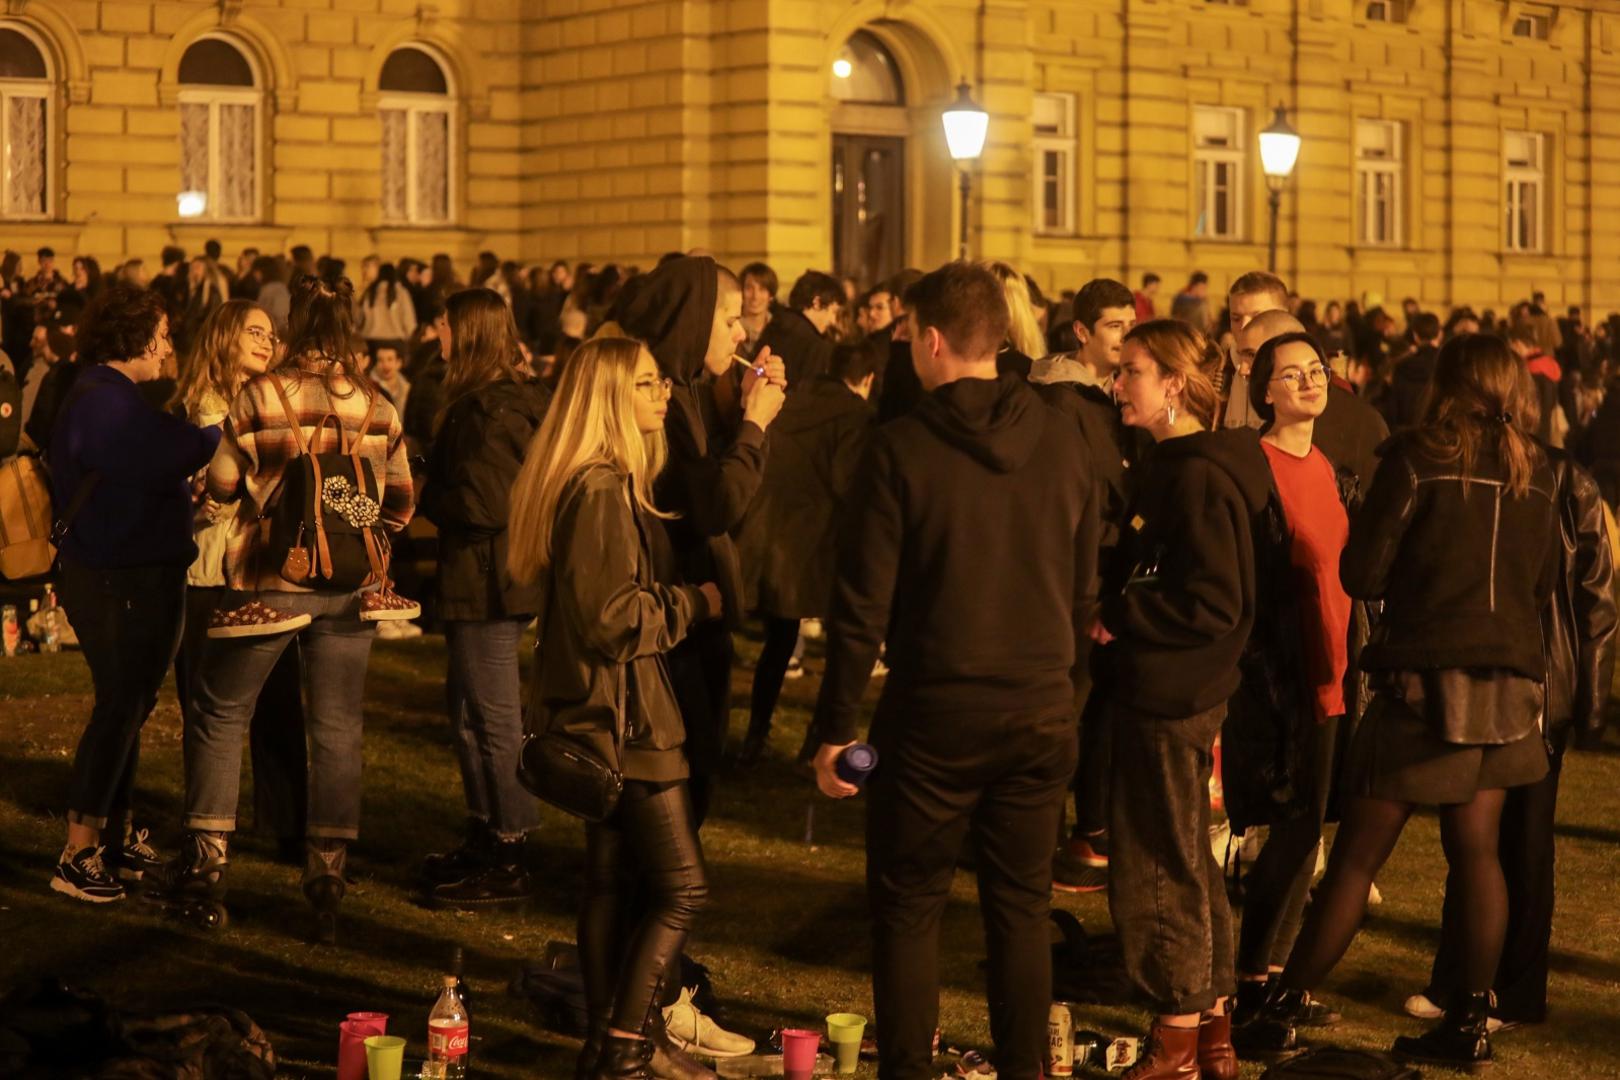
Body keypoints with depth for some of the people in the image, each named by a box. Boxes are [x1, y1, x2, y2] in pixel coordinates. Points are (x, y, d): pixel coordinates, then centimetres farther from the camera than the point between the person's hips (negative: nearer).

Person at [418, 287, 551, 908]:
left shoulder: (492, 411, -20)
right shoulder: (494, 401, 12)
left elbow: (483, 504, -25)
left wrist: (429, 500, -9)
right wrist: (440, 498, 2)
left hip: (488, 585, -11)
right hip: (484, 581, 11)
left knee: (493, 719, -3)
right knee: (469, 714, 19)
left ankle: (508, 864, 5)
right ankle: (487, 838, 30)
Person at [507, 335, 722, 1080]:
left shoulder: (608, 483, 14)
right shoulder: (603, 490, -20)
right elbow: (612, 616, -22)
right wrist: (695, 602, -11)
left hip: (603, 710, 11)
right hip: (623, 710, -11)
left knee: (610, 877, 14)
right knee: (682, 888, -7)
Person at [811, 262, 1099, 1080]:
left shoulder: (901, 446, -11)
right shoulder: (1061, 443, 1)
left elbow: (863, 605, -11)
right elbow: (1083, 587, 9)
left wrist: (835, 727, -5)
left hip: (934, 711, -3)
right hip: (1042, 708, 4)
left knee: (907, 907, 9)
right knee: (1021, 910, 12)